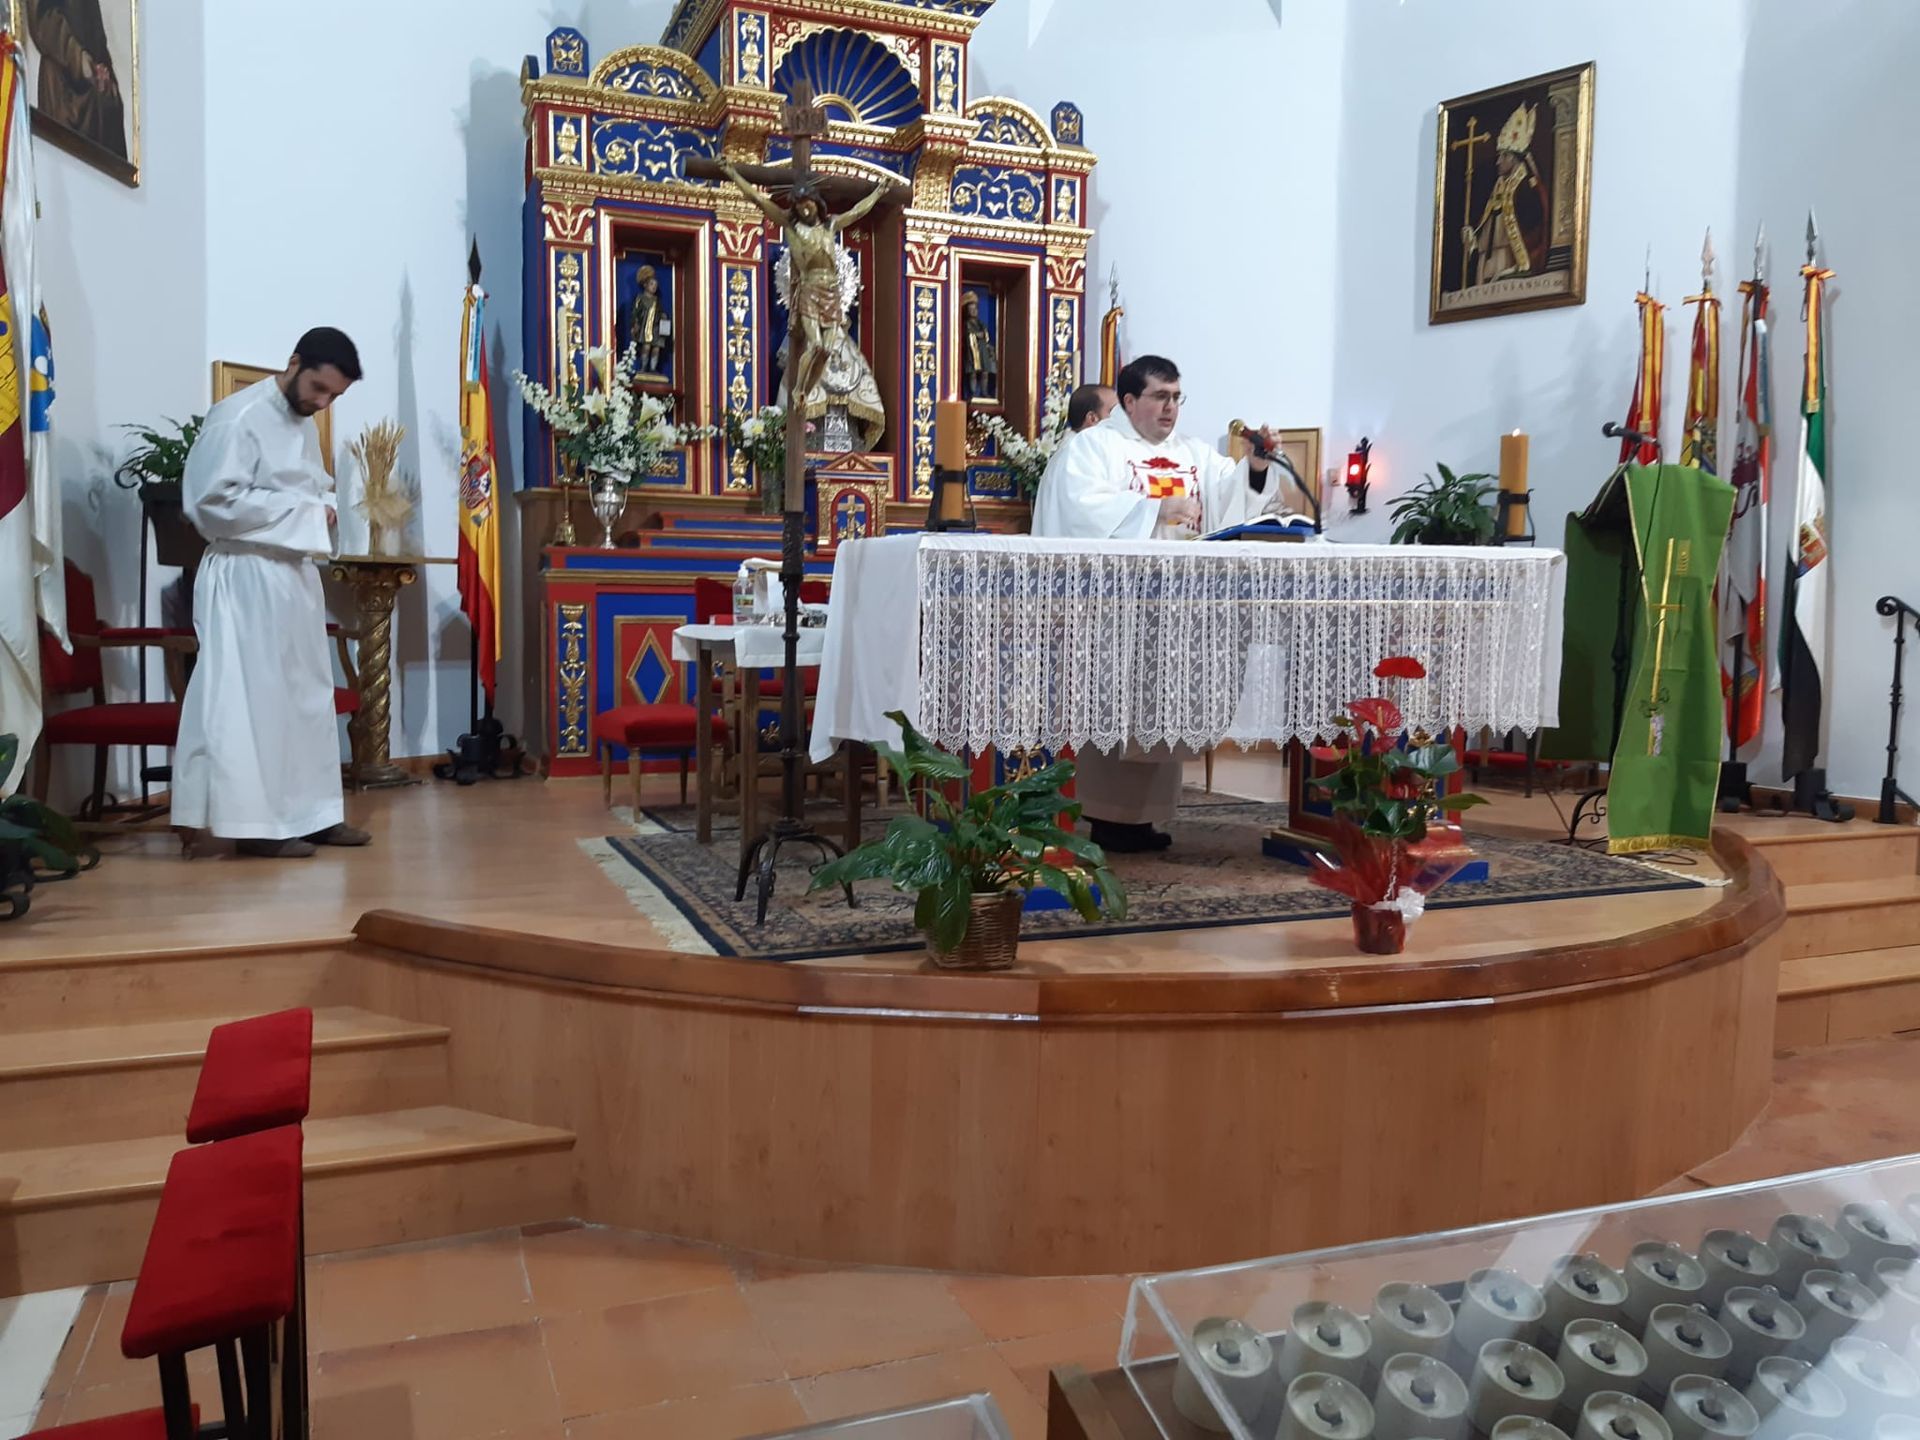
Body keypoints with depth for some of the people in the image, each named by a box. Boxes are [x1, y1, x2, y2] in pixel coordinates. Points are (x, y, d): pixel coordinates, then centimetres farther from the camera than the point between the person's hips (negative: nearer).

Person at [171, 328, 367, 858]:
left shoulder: (303, 425, 14)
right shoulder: (236, 417, -13)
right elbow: (212, 501, -20)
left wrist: (323, 508, 0)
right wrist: (303, 511, -17)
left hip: (295, 575, 9)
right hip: (247, 578, -9)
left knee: (306, 695, 11)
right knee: (253, 700, -6)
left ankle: (310, 813, 18)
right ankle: (254, 822, 0)